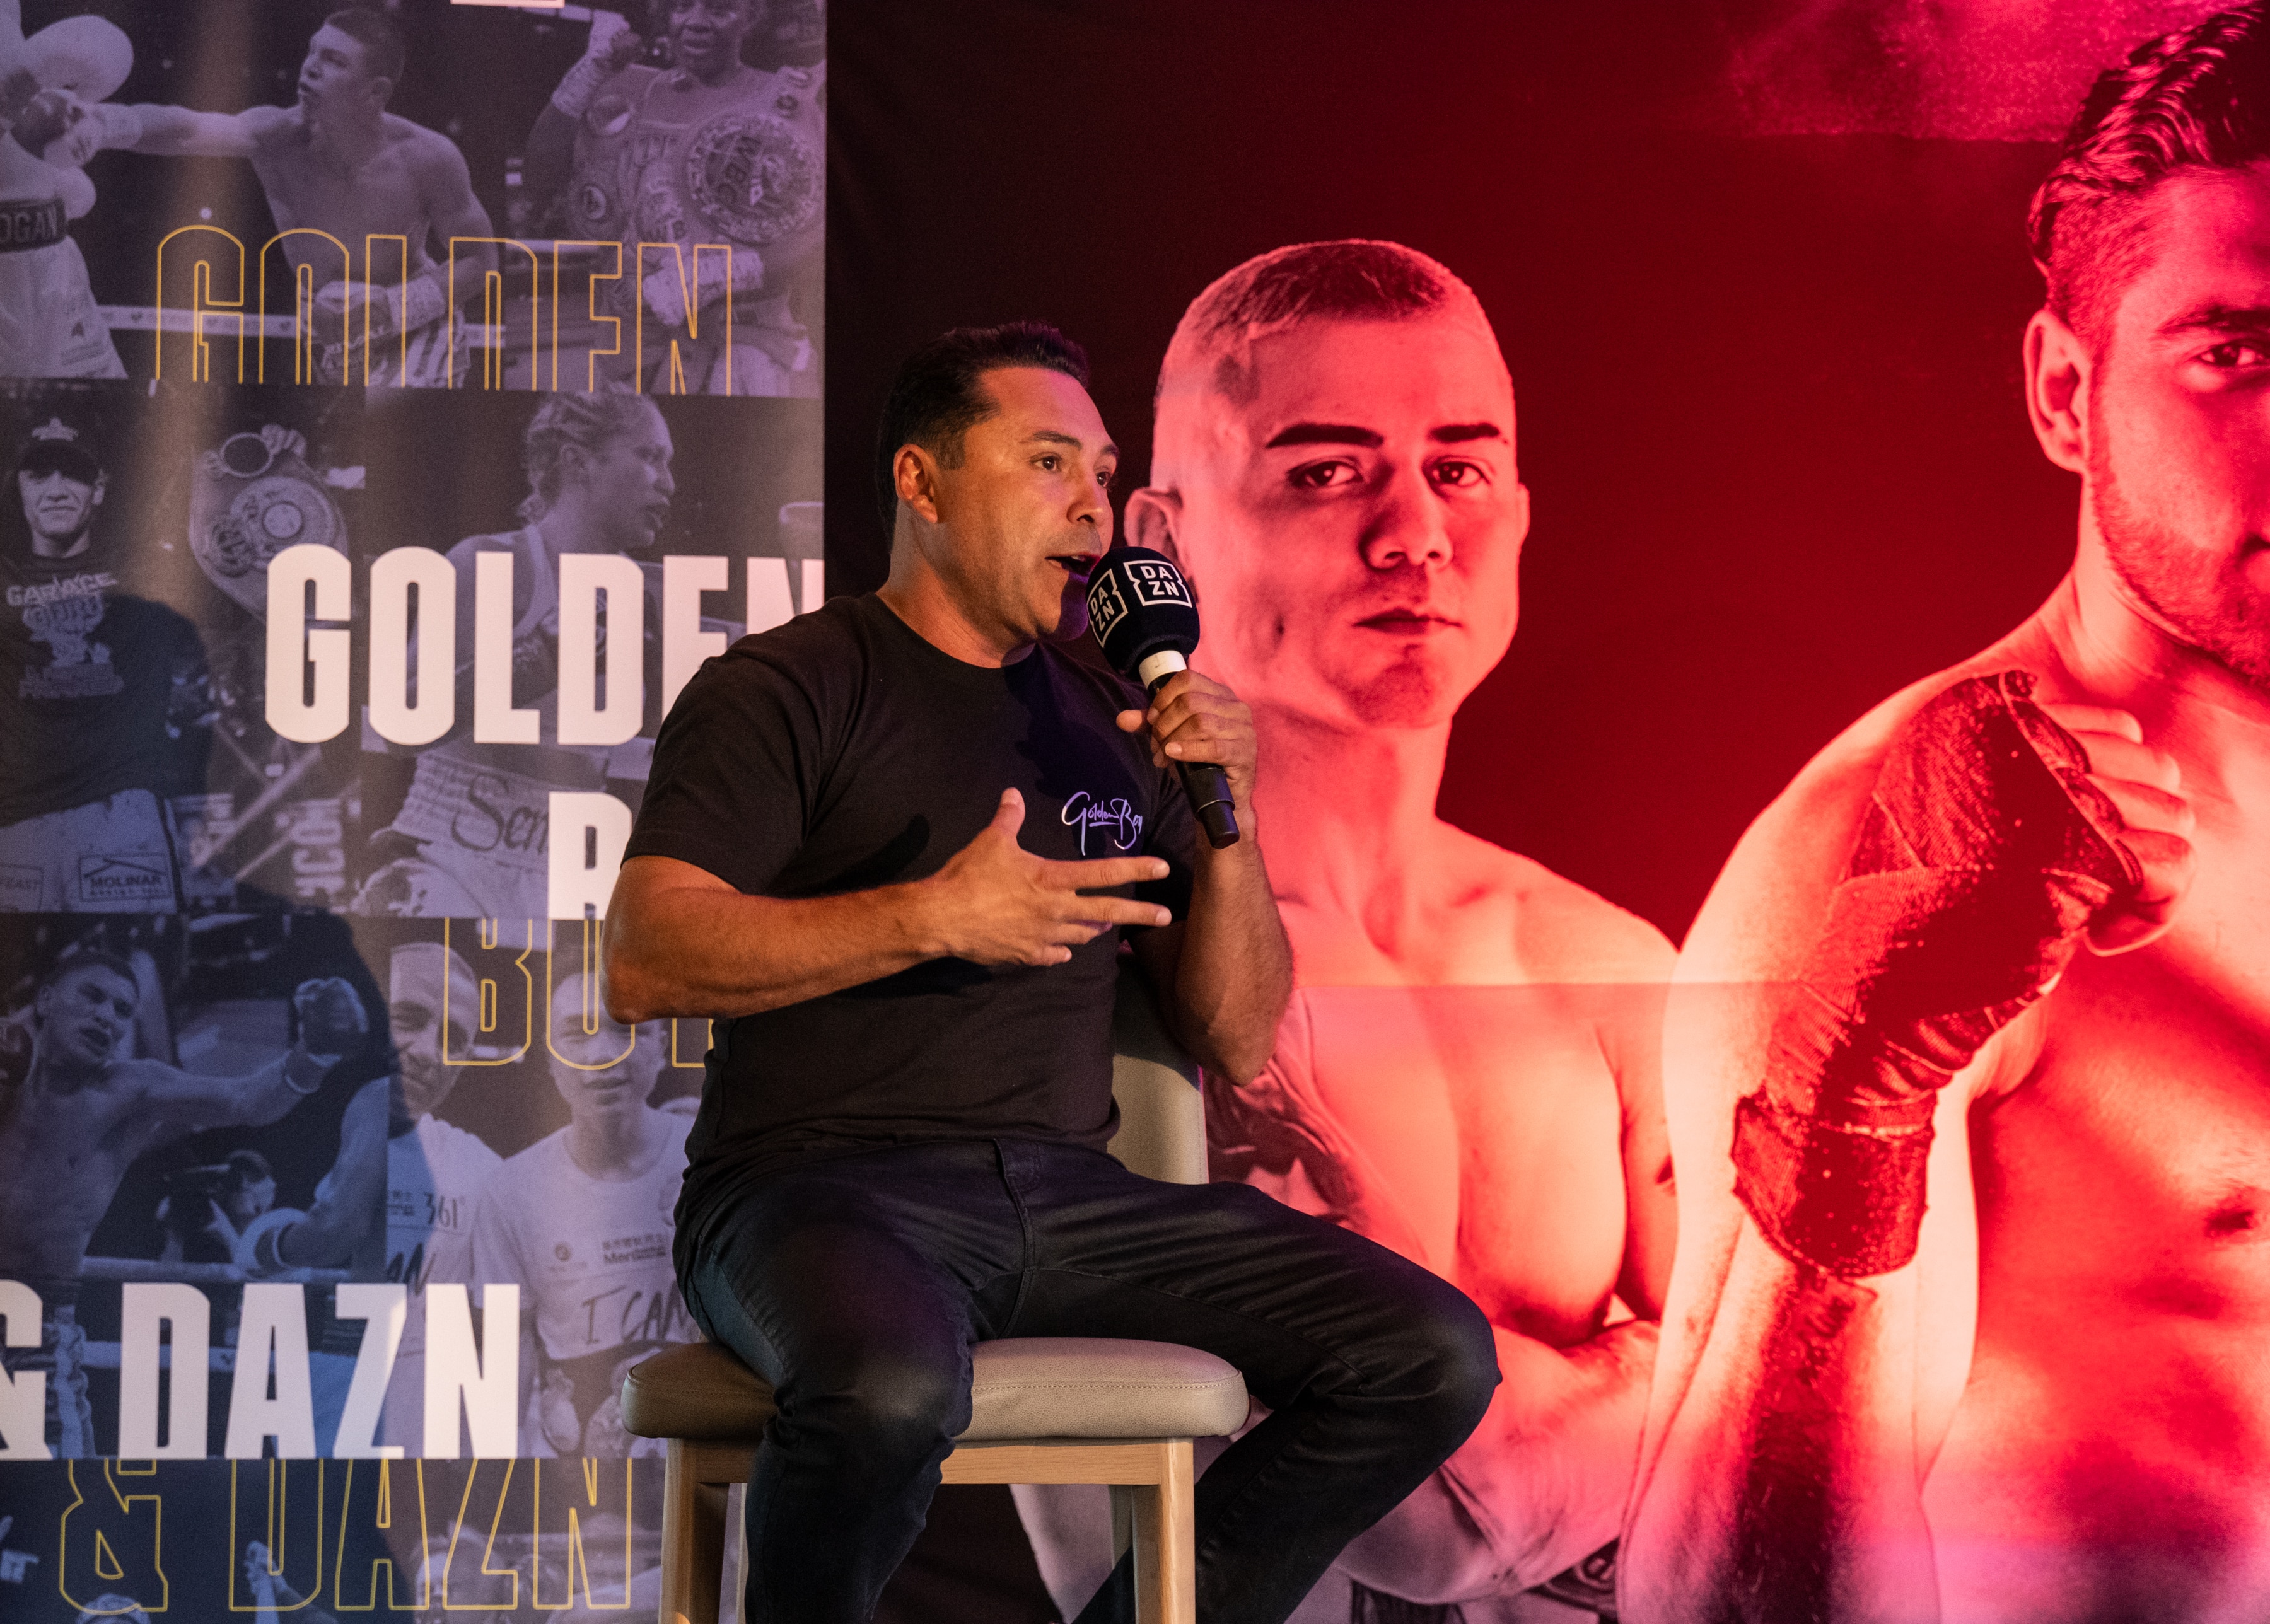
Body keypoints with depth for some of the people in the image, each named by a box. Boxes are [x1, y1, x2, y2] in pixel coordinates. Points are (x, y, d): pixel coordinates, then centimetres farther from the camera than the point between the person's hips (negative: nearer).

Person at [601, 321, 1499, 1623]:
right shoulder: (782, 693, 4)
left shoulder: (1115, 727, 19)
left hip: (1068, 1193, 5)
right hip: (825, 1183, -5)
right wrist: (935, 918, -18)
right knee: (890, 1393, -39)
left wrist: (1228, 820, -1)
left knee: (1435, 1356, -11)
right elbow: (646, 964, -10)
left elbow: (1237, 1041, 16)